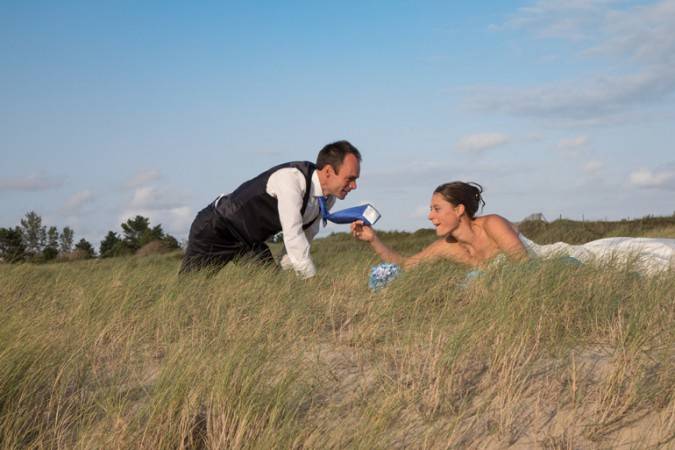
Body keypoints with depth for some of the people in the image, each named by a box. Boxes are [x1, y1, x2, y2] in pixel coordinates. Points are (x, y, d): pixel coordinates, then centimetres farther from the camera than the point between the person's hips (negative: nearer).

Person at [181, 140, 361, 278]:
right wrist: (314, 282, -32)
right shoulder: (292, 179, -32)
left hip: (252, 241, 8)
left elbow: (305, 236, 6)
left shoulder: (328, 197, -6)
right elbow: (293, 236, -36)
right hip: (216, 228, -8)